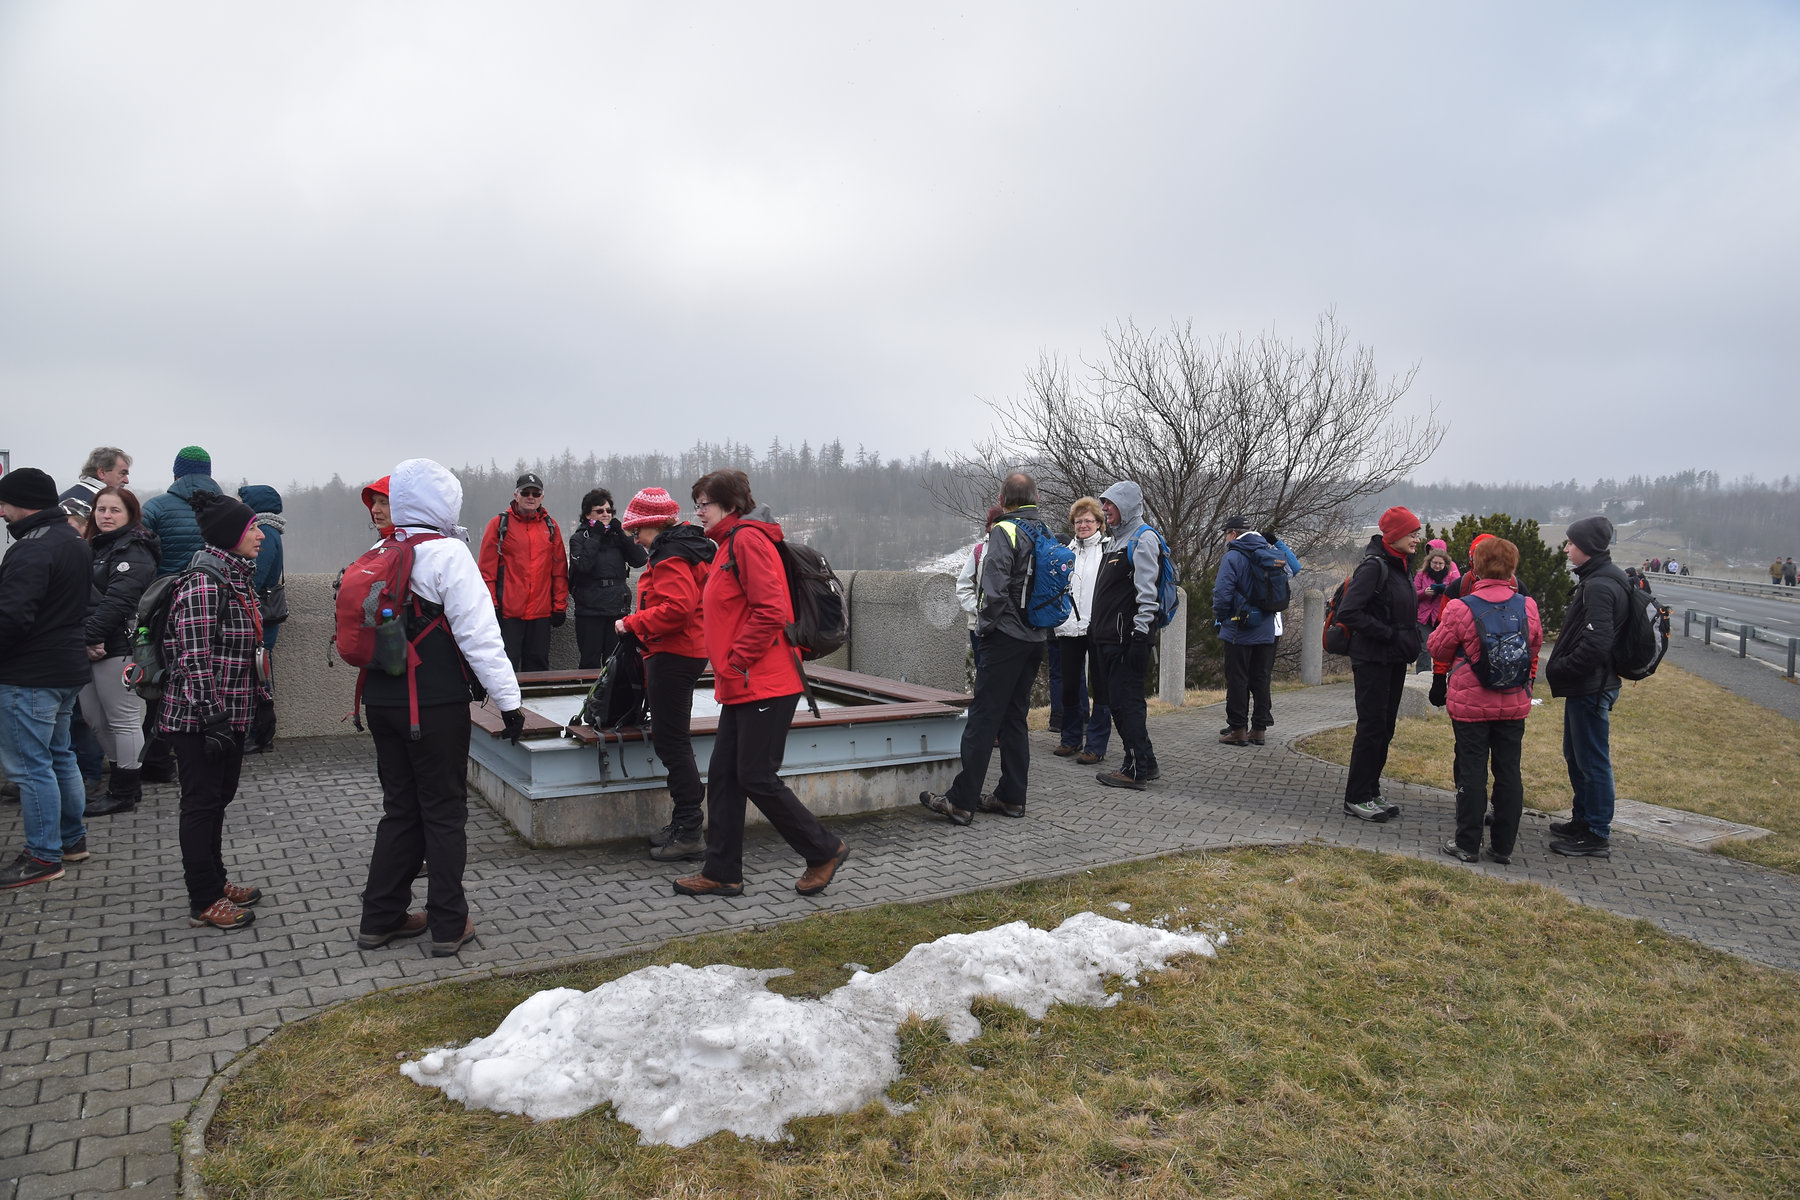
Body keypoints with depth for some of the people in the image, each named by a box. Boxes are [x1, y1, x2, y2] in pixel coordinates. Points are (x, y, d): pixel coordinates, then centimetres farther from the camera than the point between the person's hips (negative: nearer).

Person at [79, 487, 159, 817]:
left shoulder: (133, 551, -9)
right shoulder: (95, 547, 20)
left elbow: (117, 600, -19)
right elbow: (84, 598, 19)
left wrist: (92, 637, -22)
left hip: (118, 647, -9)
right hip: (92, 649, 10)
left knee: (123, 721, -2)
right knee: (99, 722, 14)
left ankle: (123, 793, 5)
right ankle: (125, 785, 24)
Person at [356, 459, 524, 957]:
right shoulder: (448, 554, -13)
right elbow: (479, 635, -17)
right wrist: (508, 699, -14)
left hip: (382, 700, 7)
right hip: (436, 705, -7)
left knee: (400, 808, 17)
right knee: (444, 811, 4)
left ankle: (380, 917, 24)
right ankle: (449, 924, 11)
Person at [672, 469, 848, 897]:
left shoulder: (749, 539, -12)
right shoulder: (729, 544, 20)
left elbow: (769, 611, -21)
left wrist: (734, 664, -16)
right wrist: (726, 670, 14)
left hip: (765, 685, -10)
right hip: (741, 686, 10)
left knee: (756, 777, -5)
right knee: (723, 776, 10)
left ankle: (824, 850, 11)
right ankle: (722, 873, 17)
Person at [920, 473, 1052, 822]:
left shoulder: (1004, 531, -11)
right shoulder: (1048, 534, 11)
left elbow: (996, 587, -21)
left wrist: (985, 624, -8)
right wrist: (1042, 626, 17)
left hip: (1006, 637, -8)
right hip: (1036, 639, 8)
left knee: (983, 718, -5)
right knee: (1014, 718, 13)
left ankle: (961, 801, -3)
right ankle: (1011, 797, 17)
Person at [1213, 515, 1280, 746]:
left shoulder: (1233, 556, -11)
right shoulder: (1271, 554, 8)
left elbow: (1222, 592, -18)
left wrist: (1220, 617, -4)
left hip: (1239, 631, -6)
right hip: (1267, 631, 6)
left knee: (1237, 680, 1)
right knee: (1261, 679, 11)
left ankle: (1238, 729, 3)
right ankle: (1259, 729, 15)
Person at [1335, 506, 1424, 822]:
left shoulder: (1402, 566, 12)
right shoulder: (1374, 566, -16)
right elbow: (1348, 613, -24)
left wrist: (1410, 644, 10)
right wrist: (1389, 634, -19)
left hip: (1395, 661, 9)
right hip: (1373, 660, -9)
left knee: (1385, 729, 12)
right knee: (1372, 728, -4)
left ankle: (1371, 793, 22)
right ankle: (1356, 798, 5)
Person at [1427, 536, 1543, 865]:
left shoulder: (1461, 608, -16)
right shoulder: (1527, 606, -4)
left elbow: (1438, 649, -4)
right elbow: (1535, 647, 13)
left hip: (1471, 704, -3)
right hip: (1514, 704, 3)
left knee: (1472, 773, 5)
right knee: (1509, 773, 11)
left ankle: (1468, 844, 11)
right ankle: (1503, 846, 18)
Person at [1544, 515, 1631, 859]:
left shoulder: (1600, 586, -20)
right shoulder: (1595, 579, 12)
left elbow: (1596, 643, -27)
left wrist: (1559, 670, -16)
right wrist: (1560, 669, 11)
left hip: (1591, 688, -11)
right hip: (1585, 685, 11)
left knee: (1593, 761, -1)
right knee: (1575, 755, 21)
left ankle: (1597, 835, 9)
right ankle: (1583, 820, 34)